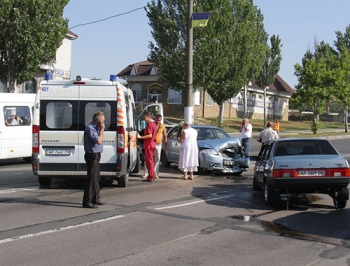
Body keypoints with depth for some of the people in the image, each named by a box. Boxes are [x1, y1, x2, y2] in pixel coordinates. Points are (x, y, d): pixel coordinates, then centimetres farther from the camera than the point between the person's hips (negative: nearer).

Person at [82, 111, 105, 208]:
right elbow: (98, 141, -23)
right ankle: (87, 202, -7)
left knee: (96, 179, 17)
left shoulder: (95, 128, 13)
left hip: (96, 155, 10)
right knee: (91, 179, -9)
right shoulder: (90, 128, -18)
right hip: (92, 156, -10)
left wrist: (101, 130, 10)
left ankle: (95, 199, 27)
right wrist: (102, 129, -16)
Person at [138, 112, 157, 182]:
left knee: (149, 161, -6)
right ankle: (152, 176, 20)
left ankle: (150, 177, -5)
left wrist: (141, 137, -20)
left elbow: (150, 135, -23)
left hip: (148, 145, -10)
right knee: (150, 160, 16)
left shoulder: (149, 124, -15)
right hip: (152, 145, 10)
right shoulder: (154, 124, 15)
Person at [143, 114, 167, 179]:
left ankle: (155, 173, 10)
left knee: (157, 159, 4)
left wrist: (165, 145, 3)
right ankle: (146, 173, -2)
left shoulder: (162, 126, 2)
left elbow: (165, 136, 7)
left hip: (158, 144, 1)